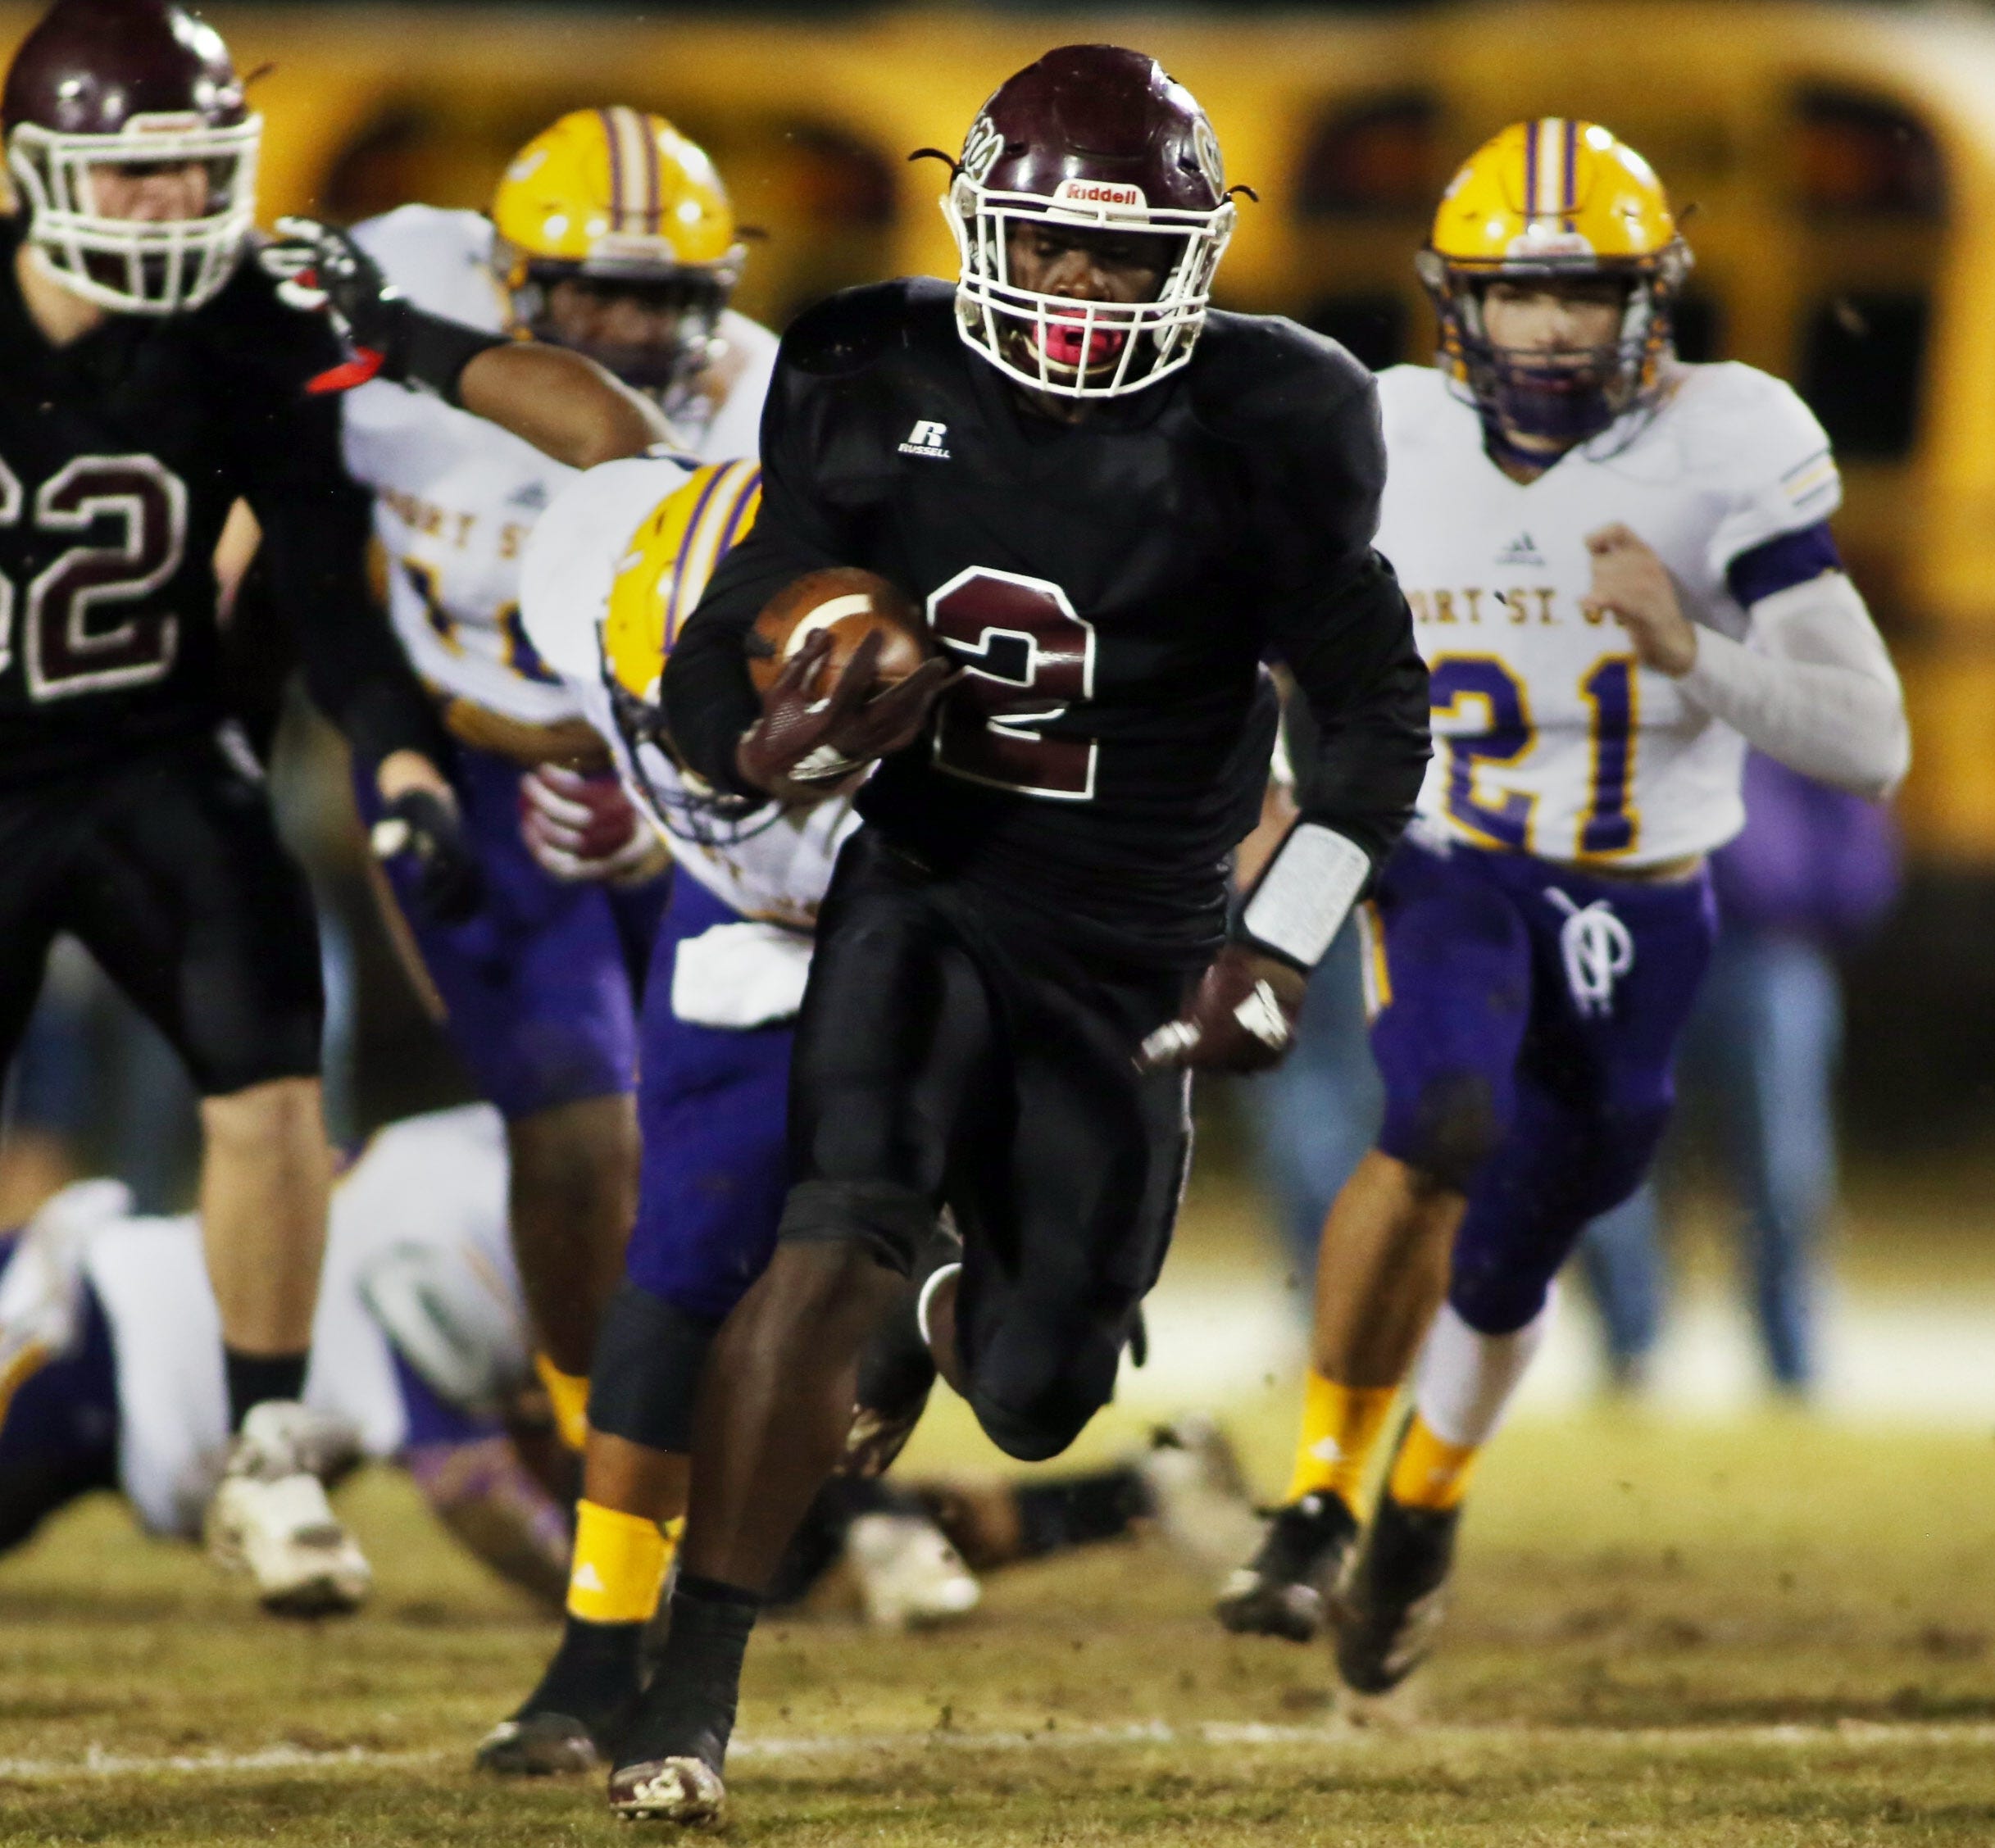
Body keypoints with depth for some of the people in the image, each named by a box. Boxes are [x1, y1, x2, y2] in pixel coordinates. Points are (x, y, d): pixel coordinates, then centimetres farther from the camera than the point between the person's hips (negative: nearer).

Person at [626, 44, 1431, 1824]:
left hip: (1132, 966, 1)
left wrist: (1283, 943, -10)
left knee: (1037, 1399, 7)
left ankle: (956, 1307, 48)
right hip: (923, 901, -1)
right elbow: (714, 667, -1)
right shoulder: (880, 395, -7)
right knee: (836, 1244, -26)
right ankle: (690, 1701, -20)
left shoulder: (1256, 438, -11)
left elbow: (1380, 709, -1)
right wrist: (777, 741, -24)